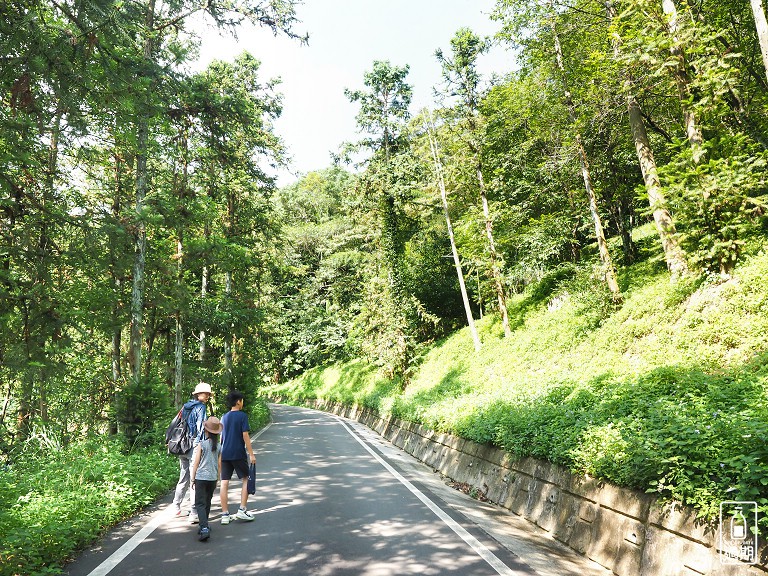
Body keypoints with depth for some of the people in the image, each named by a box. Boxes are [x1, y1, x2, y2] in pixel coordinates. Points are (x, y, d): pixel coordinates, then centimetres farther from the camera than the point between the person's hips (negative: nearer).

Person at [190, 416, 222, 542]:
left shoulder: (202, 444, -10)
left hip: (201, 477, -5)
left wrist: (193, 478, 3)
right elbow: (219, 464, 9)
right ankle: (204, 526, 27)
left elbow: (196, 462, -7)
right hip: (213, 478, 5)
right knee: (207, 503, 19)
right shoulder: (218, 446, 3)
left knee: (200, 504, -4)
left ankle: (204, 529, -18)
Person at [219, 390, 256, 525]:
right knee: (246, 479, 8)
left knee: (224, 483, 5)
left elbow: (220, 437, 14)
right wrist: (251, 454, -9)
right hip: (238, 454, -5)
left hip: (225, 454, 5)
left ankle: (225, 515, 8)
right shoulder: (242, 416, -7)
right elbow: (245, 435, -12)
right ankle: (242, 510, 2)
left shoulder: (224, 417, 10)